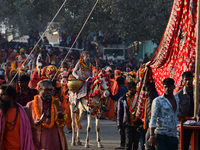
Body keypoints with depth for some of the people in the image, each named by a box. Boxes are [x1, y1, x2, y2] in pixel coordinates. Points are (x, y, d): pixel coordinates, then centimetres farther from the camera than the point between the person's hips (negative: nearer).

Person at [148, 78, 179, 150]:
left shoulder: (177, 99, 15)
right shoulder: (158, 101, -3)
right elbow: (153, 119, -9)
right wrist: (152, 136, -17)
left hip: (173, 136, 6)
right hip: (161, 136, -6)